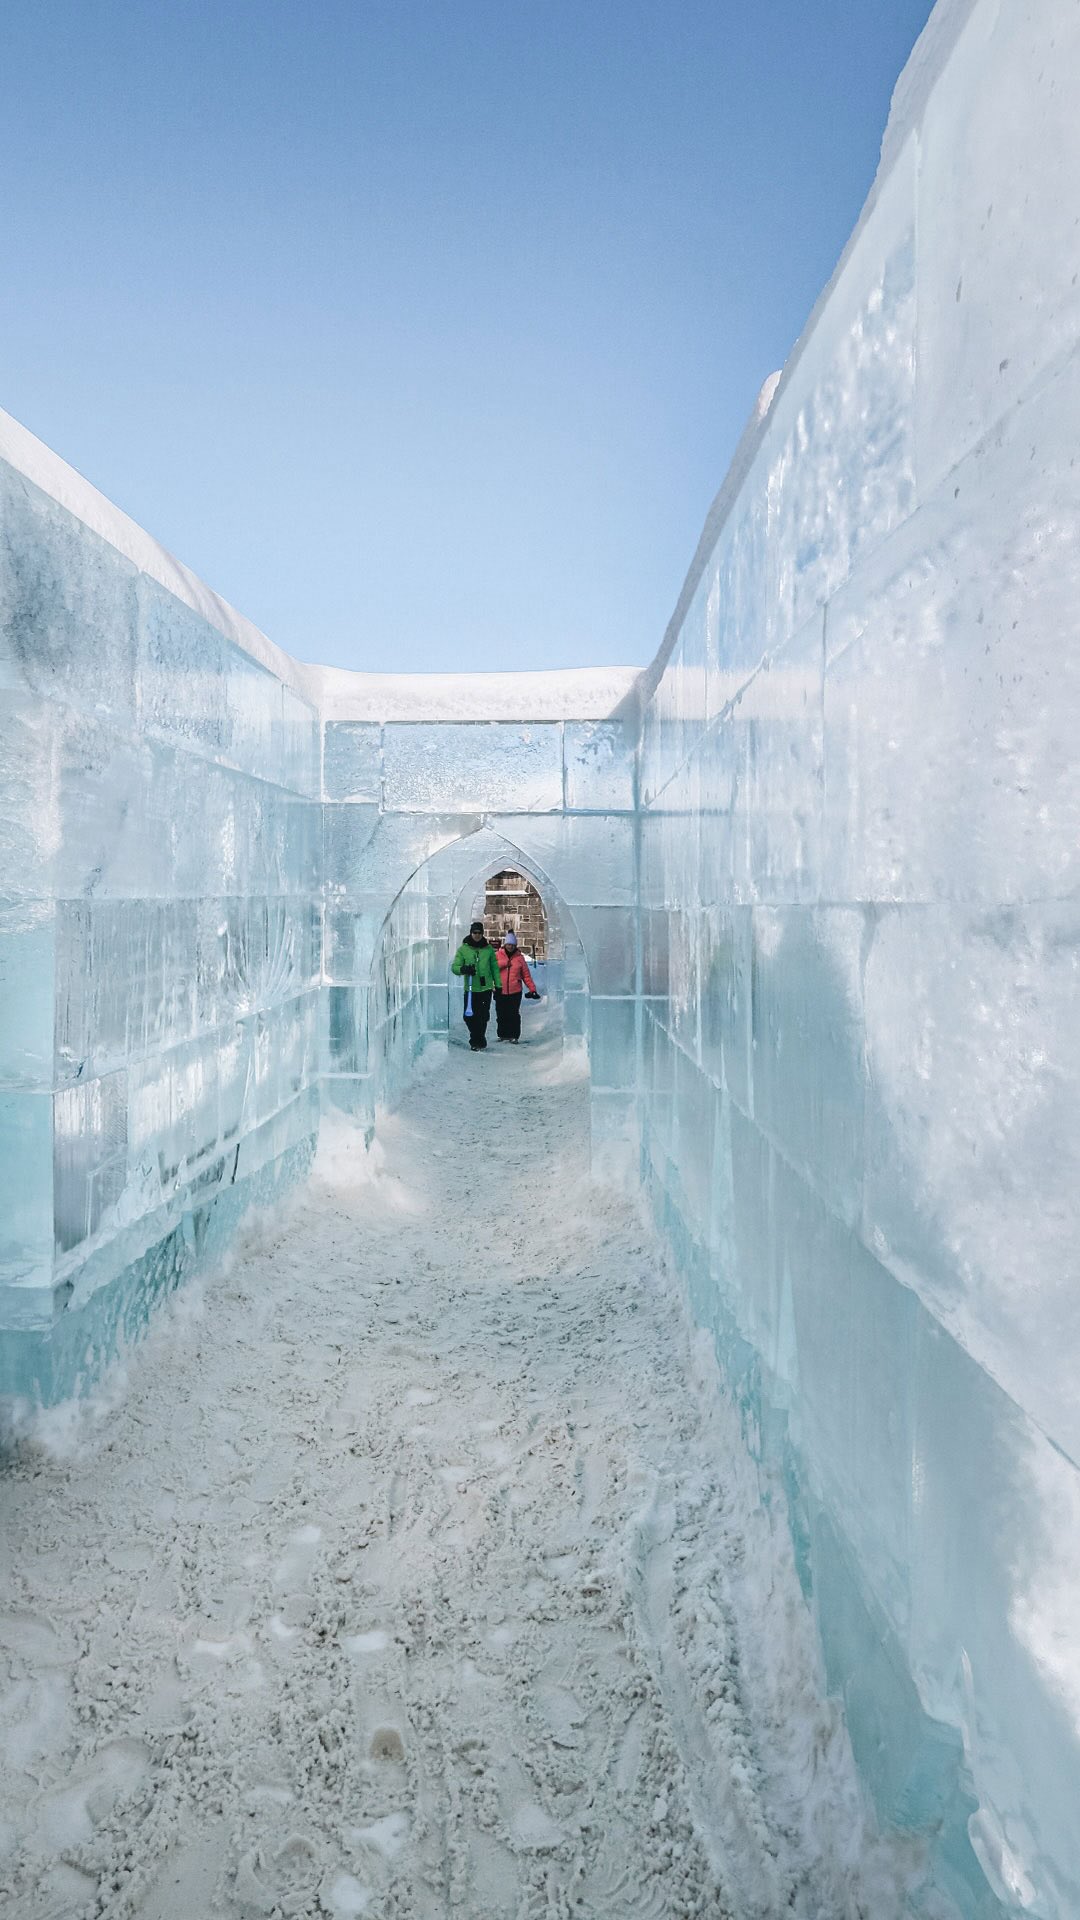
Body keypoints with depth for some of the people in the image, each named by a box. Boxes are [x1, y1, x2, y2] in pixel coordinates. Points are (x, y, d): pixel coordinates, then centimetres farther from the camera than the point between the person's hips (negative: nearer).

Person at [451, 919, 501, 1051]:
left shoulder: (489, 949, 7)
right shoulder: (463, 949, 3)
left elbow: (495, 968, 13)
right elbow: (454, 967, -1)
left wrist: (497, 985, 11)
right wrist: (463, 969, -21)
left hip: (486, 988, 0)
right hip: (470, 989, 0)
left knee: (483, 1016, -2)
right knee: (469, 1017, 0)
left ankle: (477, 1042, 12)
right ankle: (478, 1041, 20)